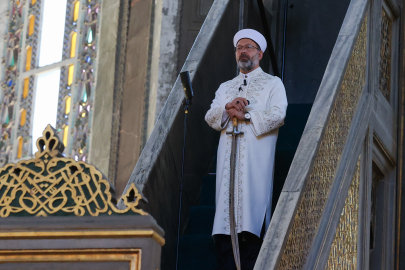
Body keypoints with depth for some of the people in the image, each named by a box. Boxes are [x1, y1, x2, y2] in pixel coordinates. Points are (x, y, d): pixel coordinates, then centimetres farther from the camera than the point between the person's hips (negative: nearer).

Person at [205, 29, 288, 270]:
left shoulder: (272, 83, 13)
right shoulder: (225, 87, 26)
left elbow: (277, 115, -4)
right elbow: (211, 118, 12)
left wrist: (245, 115, -6)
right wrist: (228, 107, -8)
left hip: (256, 159, -4)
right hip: (228, 158, 4)